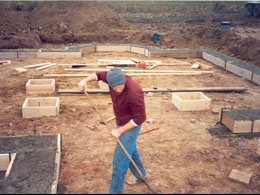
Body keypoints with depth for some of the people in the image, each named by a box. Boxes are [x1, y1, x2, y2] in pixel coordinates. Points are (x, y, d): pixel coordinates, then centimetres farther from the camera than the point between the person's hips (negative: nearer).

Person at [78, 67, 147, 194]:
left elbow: (140, 118, -27)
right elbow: (100, 74, 5)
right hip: (122, 121, 8)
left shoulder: (134, 93, -37)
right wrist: (86, 80, -15)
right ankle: (140, 175, 51)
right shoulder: (113, 77, -17)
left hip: (132, 124, -8)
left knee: (120, 157, -4)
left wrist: (120, 130, -24)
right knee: (129, 149, 27)